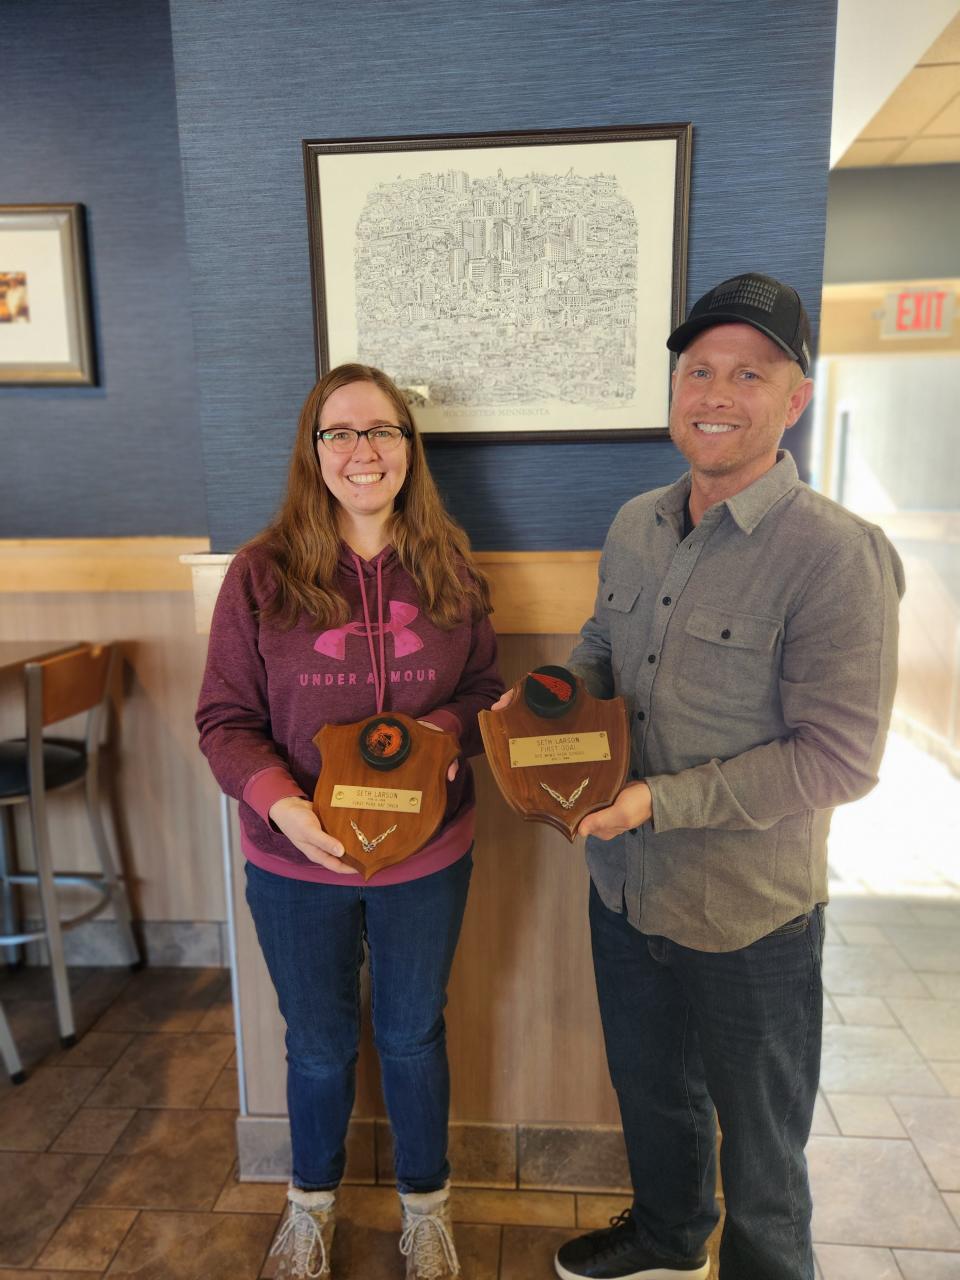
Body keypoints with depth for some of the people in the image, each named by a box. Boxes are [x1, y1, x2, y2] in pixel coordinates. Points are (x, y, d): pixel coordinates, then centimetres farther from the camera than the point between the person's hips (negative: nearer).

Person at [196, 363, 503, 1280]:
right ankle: (312, 1199, 54)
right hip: (295, 864, 0)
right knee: (318, 1043, 22)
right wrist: (279, 802, -24)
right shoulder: (261, 572, -10)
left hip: (426, 860, 1)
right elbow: (224, 718, -8)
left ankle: (425, 1205, 51)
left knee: (412, 1036, 22)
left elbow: (485, 690, 3)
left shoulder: (449, 567, -4)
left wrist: (446, 731, -19)